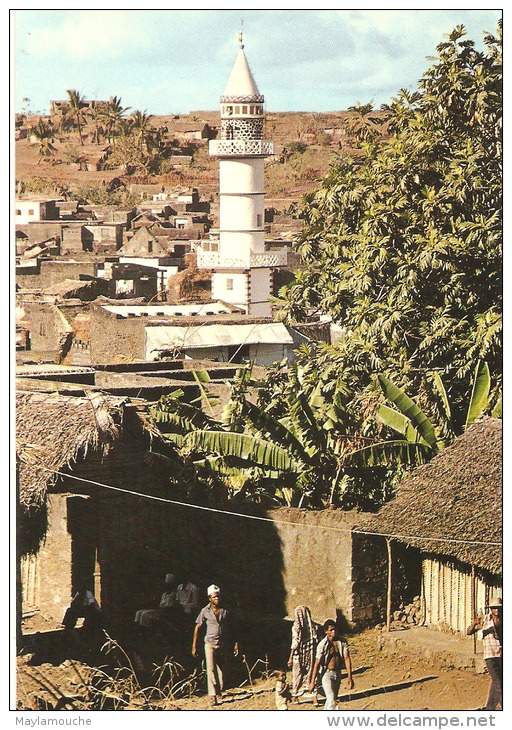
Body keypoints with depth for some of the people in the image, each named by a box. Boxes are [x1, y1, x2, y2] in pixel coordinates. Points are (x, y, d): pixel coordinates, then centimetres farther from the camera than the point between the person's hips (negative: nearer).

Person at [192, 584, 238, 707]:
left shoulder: (225, 611, 2)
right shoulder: (205, 611, -3)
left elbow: (231, 628, 9)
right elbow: (197, 628, 3)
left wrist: (235, 644, 4)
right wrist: (194, 646, 1)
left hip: (223, 644, 2)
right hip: (210, 643, -2)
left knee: (222, 670, 7)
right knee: (211, 669, -13)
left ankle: (219, 693, 20)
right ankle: (212, 695, -16)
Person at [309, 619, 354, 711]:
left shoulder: (342, 642, -4)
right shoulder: (322, 645, -14)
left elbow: (347, 659, -5)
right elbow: (317, 664, -12)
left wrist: (349, 677, -11)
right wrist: (312, 682, -12)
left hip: (337, 673, 5)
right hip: (327, 673, -5)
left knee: (333, 698, 14)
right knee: (331, 700, -14)